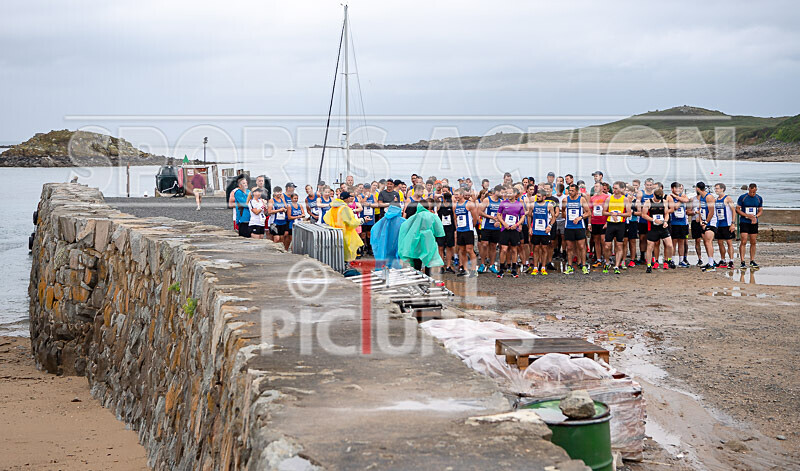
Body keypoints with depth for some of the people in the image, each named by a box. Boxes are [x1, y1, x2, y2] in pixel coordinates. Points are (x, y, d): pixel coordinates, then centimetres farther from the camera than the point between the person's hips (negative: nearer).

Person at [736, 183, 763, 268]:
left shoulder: (759, 198, 6)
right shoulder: (742, 197, -4)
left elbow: (760, 211, 12)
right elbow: (737, 209, -2)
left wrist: (756, 217, -9)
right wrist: (747, 215, -14)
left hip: (754, 223, 4)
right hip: (744, 222, -4)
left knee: (753, 242, 6)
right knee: (743, 242, -11)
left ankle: (752, 261, 15)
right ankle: (742, 261, -10)